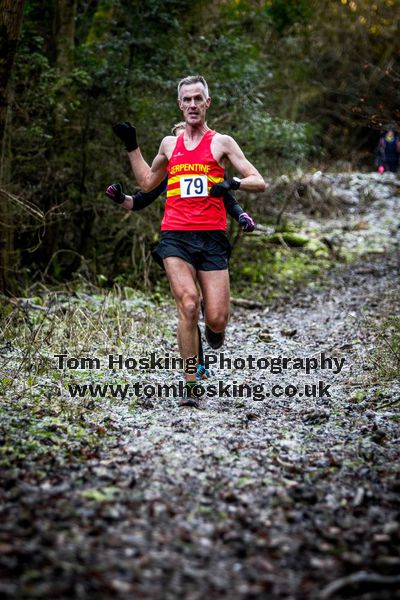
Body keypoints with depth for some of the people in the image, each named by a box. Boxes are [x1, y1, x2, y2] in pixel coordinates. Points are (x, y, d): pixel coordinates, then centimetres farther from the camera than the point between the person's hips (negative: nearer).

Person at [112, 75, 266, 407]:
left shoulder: (221, 142, 9)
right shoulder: (169, 144, 19)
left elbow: (260, 182, 4)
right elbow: (147, 183, 33)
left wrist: (233, 182, -15)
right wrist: (132, 146, 26)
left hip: (212, 238, -1)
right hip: (175, 237, 2)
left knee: (217, 319, -7)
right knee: (188, 304, -19)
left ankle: (213, 332, 33)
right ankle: (191, 384, -11)